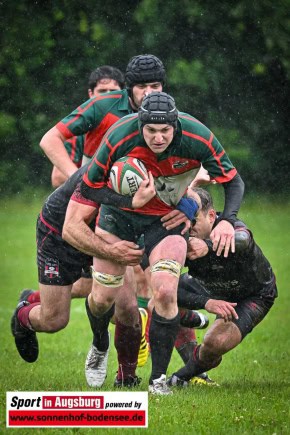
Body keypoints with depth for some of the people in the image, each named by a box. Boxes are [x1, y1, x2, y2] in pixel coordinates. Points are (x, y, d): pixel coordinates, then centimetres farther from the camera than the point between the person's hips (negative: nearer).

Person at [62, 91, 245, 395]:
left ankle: (158, 377, -6)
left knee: (165, 292, -21)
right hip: (120, 212, 1)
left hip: (168, 218, 0)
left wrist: (227, 220, -32)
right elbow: (89, 187, -18)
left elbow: (233, 181, -14)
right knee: (103, 297, 2)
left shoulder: (198, 139, -28)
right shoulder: (119, 139, -30)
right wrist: (131, 200, -33)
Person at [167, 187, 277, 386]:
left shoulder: (231, 227, -36)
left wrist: (208, 246, -81)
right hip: (213, 291, 5)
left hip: (255, 295, -5)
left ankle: (191, 371, 6)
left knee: (215, 342, -25)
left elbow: (242, 241, -62)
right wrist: (206, 303, -44)